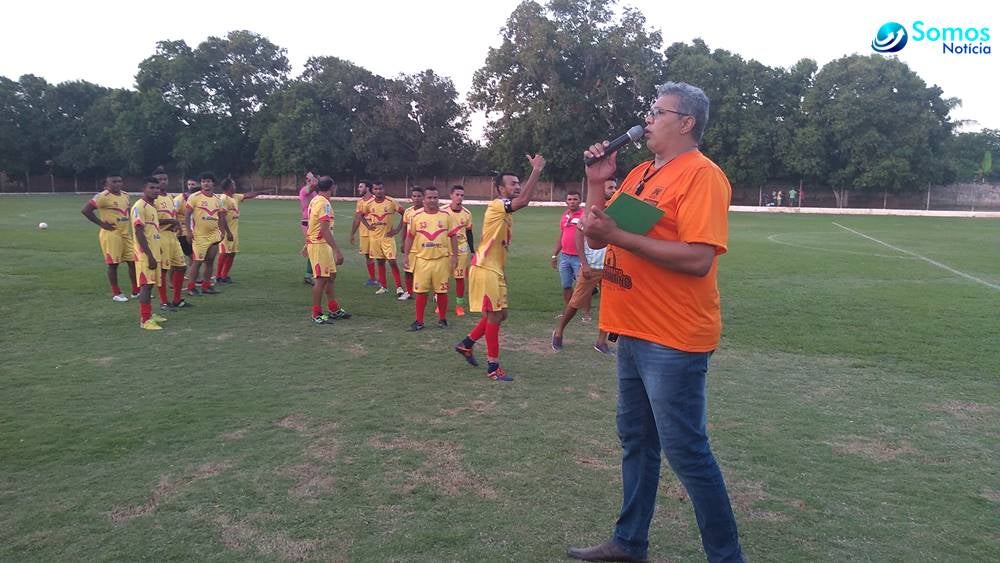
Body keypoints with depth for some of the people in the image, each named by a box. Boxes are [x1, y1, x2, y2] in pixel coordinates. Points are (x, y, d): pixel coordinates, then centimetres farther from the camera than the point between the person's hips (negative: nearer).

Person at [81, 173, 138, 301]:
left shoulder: (125, 196, 10)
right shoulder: (103, 197, -14)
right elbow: (85, 210, -18)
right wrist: (101, 223, -15)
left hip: (125, 234, 7)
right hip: (111, 234, -7)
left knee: (133, 262, 7)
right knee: (113, 264, 0)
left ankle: (136, 291, 16)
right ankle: (116, 293, 10)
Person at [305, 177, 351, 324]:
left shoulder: (315, 200, 11)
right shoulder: (324, 203, -18)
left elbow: (311, 224, 21)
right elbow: (325, 230, -25)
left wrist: (307, 244, 30)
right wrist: (337, 251, -26)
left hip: (314, 242, 10)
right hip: (320, 245, -10)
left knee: (331, 275, 17)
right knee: (321, 279, -5)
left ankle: (334, 309, 26)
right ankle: (317, 315, 2)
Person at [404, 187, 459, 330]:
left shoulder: (446, 216, 1)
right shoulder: (416, 216, 2)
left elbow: (453, 237, 4)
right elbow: (410, 237, 8)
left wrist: (454, 256, -1)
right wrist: (405, 255, 4)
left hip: (442, 259, 0)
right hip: (422, 259, 0)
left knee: (442, 291, 6)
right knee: (421, 291, 3)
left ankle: (442, 319, 21)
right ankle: (419, 321, 13)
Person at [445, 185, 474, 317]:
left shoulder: (467, 213, 1)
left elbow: (469, 233, 9)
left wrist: (472, 250, 6)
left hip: (461, 249, 1)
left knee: (460, 277, 3)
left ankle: (460, 305, 13)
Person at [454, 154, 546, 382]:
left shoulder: (506, 211, 14)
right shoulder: (496, 206, -16)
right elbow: (524, 200, -32)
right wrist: (536, 170, -28)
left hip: (496, 269, 10)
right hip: (485, 269, -10)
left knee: (499, 315, 14)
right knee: (494, 316, -5)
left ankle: (466, 344, 29)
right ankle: (493, 367, 4)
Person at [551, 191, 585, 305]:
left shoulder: (584, 215, -7)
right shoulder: (564, 216, 12)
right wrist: (554, 255, 19)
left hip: (579, 257, -6)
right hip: (564, 256, 6)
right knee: (566, 286, 11)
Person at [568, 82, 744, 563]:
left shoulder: (701, 175, -13)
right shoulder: (639, 174, 14)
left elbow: (698, 259, -24)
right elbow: (596, 237, 15)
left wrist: (619, 236, -23)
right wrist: (596, 182, 4)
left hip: (673, 339, -9)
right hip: (635, 332, 9)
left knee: (685, 451, 0)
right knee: (635, 440, 17)